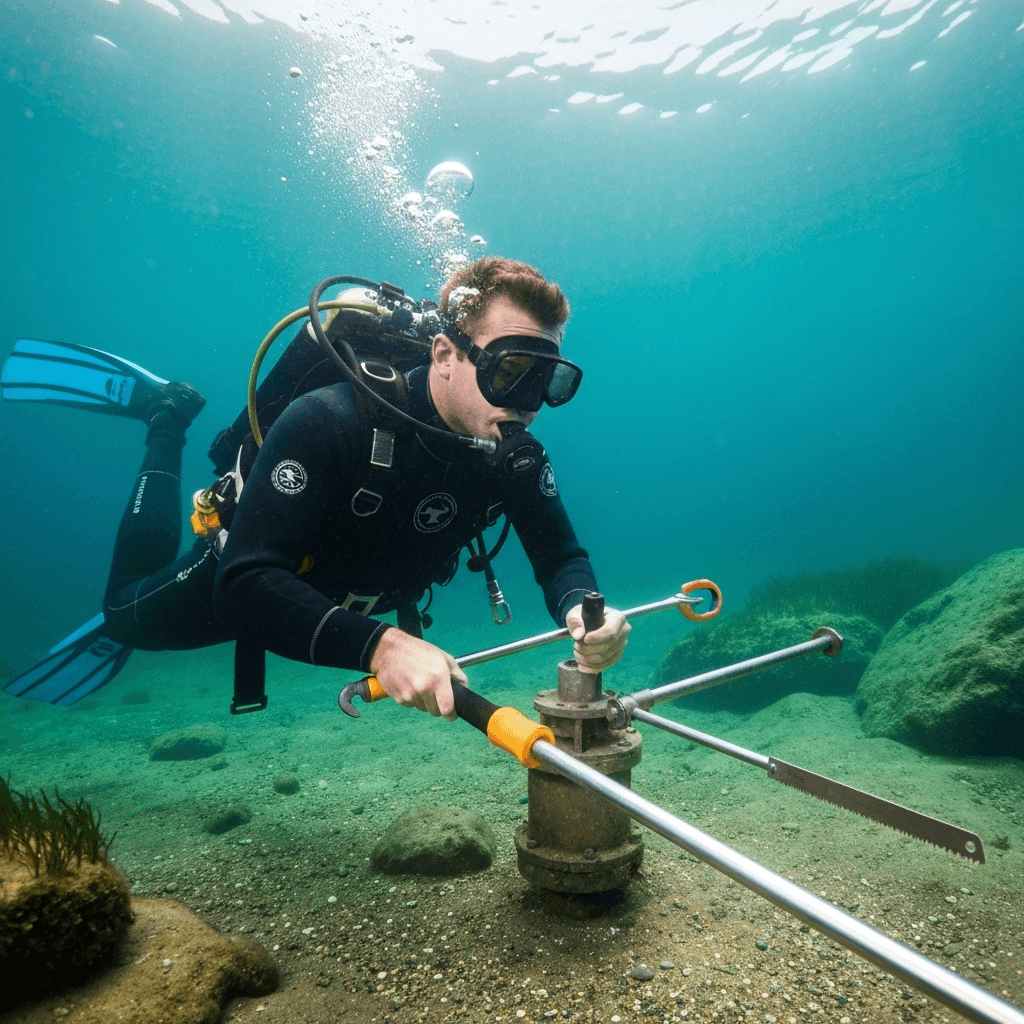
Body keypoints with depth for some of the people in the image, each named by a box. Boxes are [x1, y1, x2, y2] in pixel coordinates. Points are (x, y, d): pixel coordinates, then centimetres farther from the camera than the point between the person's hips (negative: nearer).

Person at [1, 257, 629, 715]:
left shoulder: (517, 455, -26)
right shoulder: (330, 424, -41)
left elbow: (562, 559, -19)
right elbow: (246, 585, -44)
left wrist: (582, 611, -42)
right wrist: (379, 646, -59)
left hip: (365, 602, 4)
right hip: (247, 584, -3)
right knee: (129, 617, 25)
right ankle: (167, 421, 32)